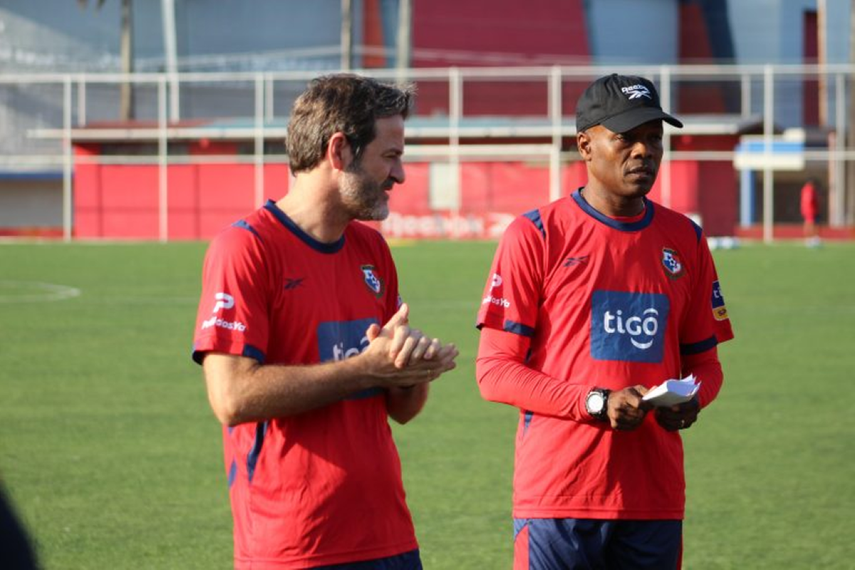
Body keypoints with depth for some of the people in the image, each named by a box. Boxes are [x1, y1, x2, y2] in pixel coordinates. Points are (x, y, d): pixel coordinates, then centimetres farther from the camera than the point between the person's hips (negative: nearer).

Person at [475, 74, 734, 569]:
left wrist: (692, 400, -6)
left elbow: (704, 360, 18)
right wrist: (597, 403, -17)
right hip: (557, 498, -4)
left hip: (656, 503, 4)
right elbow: (495, 369, -5)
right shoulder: (536, 236, -2)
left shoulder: (685, 240, 12)